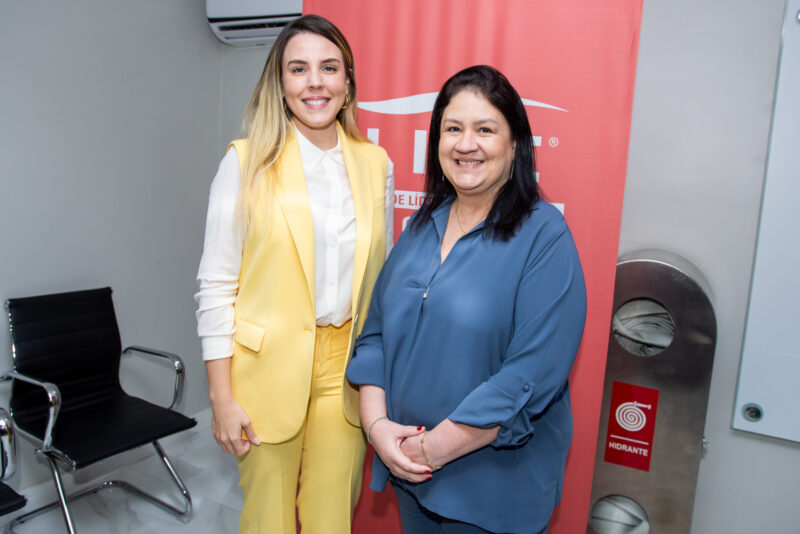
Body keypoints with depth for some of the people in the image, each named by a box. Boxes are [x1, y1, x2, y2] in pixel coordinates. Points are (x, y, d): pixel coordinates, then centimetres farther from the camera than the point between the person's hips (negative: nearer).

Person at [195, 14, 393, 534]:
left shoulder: (376, 164, 4)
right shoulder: (248, 161, -6)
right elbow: (216, 285, -5)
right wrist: (222, 397, -7)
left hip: (347, 372, 3)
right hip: (271, 369, -2)